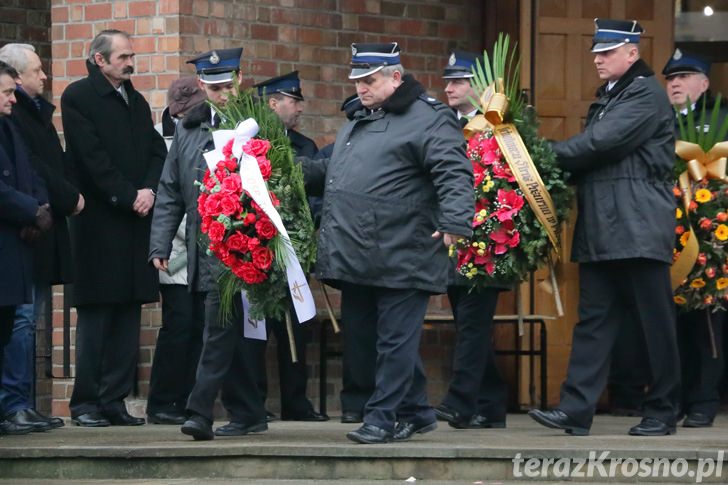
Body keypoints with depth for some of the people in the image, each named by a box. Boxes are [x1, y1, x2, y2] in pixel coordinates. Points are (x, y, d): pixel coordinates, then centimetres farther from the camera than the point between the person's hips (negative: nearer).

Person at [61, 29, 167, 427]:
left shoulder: (136, 102, 18)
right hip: (99, 222, -7)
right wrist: (129, 197, -14)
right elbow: (92, 158, -12)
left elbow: (157, 152, 13)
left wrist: (148, 190, -6)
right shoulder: (78, 97, -4)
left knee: (128, 315, 4)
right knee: (95, 315, -5)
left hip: (134, 221, 7)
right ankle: (86, 404, -2)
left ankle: (115, 401, 8)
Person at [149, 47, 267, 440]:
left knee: (219, 331, -12)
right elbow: (170, 193, 15)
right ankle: (248, 414, 19)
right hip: (201, 253, 6)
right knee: (226, 335, 11)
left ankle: (200, 412, -13)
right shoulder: (188, 130, 14)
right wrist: (160, 246, 8)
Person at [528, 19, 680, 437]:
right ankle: (576, 409, 1)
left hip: (638, 230, -9)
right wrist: (562, 162, -2)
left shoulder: (647, 95, -8)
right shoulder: (607, 98, 21)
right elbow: (591, 152, 17)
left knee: (655, 323, -1)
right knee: (594, 320, 4)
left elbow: (601, 144, -17)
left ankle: (662, 413, 5)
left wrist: (549, 155, -8)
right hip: (601, 233, 9)